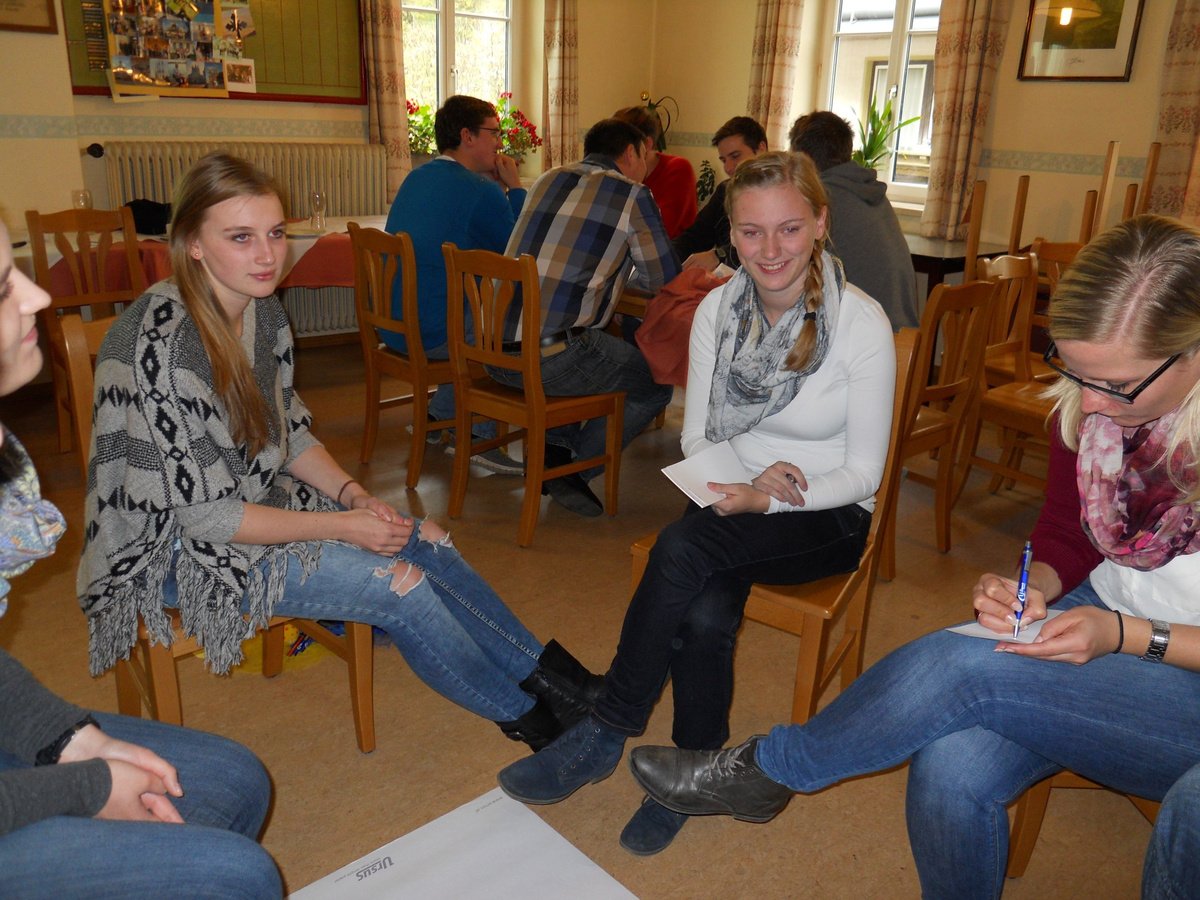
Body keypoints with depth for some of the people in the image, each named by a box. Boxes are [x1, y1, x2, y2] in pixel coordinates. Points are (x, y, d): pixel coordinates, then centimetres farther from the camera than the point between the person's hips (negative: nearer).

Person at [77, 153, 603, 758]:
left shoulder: (263, 310, -2)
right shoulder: (162, 344, -28)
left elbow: (289, 431, 8)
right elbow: (203, 514, -25)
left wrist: (353, 493, -9)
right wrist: (340, 526, -21)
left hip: (256, 500, 8)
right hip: (175, 551, -7)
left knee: (424, 541, -5)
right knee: (401, 583, -17)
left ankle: (546, 671, 9)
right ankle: (521, 714, 5)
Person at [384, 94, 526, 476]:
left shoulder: (416, 177, 12)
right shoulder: (481, 191, -15)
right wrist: (515, 188, 2)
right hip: (433, 335, -9)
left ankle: (439, 416, 31)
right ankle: (479, 438, 12)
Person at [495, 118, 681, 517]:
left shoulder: (548, 180, 18)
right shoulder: (631, 195, -1)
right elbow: (666, 279, 7)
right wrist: (628, 273, 27)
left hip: (492, 350, 7)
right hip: (551, 360, -7)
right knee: (657, 384, 14)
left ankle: (554, 448, 20)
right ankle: (572, 470, 8)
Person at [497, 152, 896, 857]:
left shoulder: (863, 324, -14)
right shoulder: (717, 309, -2)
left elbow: (863, 473, -10)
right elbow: (696, 436, 4)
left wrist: (767, 499, -25)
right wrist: (745, 479, -17)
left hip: (827, 516, -3)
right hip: (738, 497, 3)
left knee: (683, 546, -31)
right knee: (705, 616, -30)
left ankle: (604, 736, -15)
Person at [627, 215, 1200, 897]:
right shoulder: (1087, 401, -6)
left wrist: (1124, 634, -24)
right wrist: (1034, 589, -12)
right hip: (1102, 618, 4)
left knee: (959, 667, -29)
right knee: (950, 771, -25)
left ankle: (763, 771, -6)